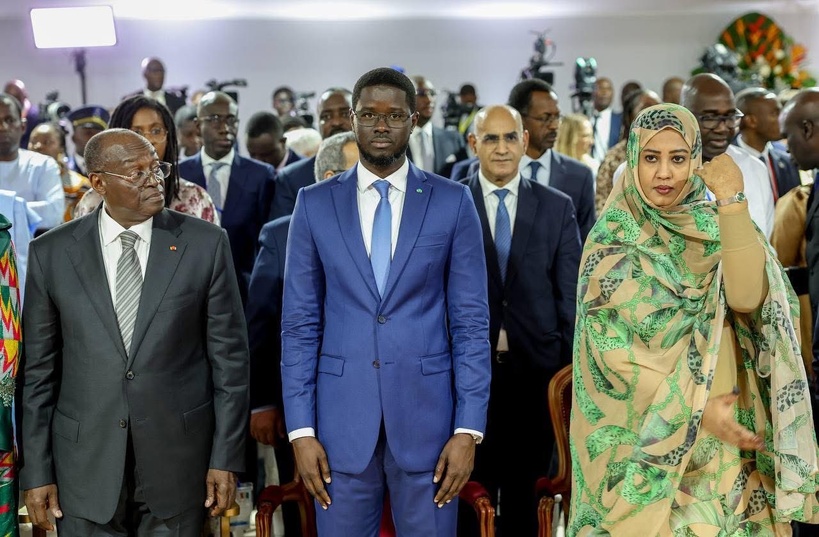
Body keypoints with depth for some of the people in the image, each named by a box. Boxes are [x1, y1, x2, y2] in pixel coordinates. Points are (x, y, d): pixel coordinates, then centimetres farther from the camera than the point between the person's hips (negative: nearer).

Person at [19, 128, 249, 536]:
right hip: (86, 467, 1)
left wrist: (226, 458, -3)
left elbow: (229, 357, -1)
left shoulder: (205, 244, -3)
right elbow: (38, 370, 3)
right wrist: (36, 471, 1)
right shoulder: (52, 253, 0)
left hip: (179, 460, 0)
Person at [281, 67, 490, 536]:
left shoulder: (453, 202, 1)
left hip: (427, 415, -1)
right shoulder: (314, 204, 3)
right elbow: (300, 324, 3)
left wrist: (469, 429, -6)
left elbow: (472, 322, 0)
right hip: (341, 416, 1)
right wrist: (301, 429, -3)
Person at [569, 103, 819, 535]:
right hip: (647, 435, -3)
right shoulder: (612, 238, -7)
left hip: (729, 427, 3)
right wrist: (695, 409, -16)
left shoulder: (715, 226, 2)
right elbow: (612, 350, -12)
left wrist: (733, 204, -22)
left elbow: (747, 297, -17)